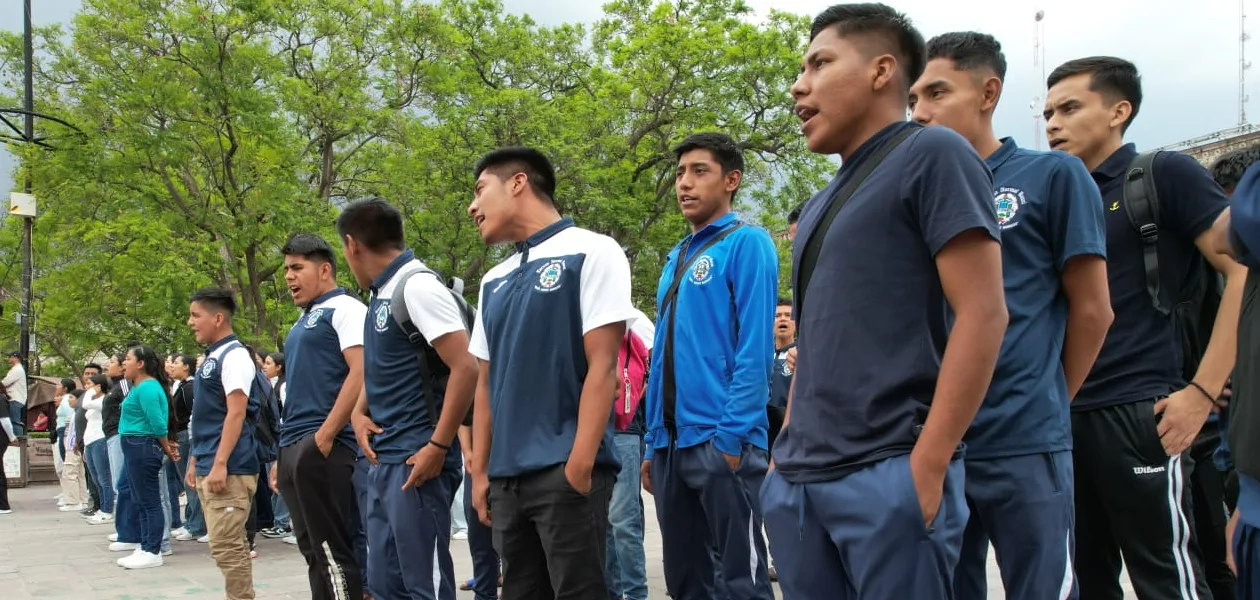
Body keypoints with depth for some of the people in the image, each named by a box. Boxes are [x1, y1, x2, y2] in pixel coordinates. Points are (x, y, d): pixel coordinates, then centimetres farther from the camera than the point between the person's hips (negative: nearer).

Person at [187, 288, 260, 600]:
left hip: (228, 469, -9)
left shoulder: (233, 355, -11)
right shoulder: (211, 358, 16)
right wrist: (196, 461, 20)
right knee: (227, 545, 11)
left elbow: (236, 414, -18)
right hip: (208, 468, 9)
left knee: (227, 546, -9)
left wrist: (220, 464, -22)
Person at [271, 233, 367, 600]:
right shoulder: (304, 321, 23)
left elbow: (361, 372, -16)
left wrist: (325, 436, -20)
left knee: (331, 549, -9)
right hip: (294, 449, 9)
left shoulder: (344, 309, -4)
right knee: (314, 551, 10)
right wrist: (283, 453, 18)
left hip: (323, 448, -9)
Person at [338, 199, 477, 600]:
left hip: (415, 461, -9)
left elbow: (465, 368, -21)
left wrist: (438, 447, -20)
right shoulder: (381, 295, 14)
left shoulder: (417, 286, -14)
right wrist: (360, 413, 6)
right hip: (383, 461, 9)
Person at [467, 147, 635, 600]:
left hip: (566, 470, -7)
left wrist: (580, 465, -17)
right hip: (507, 476, 7)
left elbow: (601, 367, -11)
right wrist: (480, 471, 10)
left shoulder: (591, 252, -4)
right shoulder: (495, 281, 16)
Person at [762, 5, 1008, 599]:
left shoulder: (931, 154, -4)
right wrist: (784, 450, 15)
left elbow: (982, 312, -13)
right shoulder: (819, 207, 21)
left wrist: (927, 465, -17)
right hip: (795, 479, 8)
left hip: (889, 475, -8)